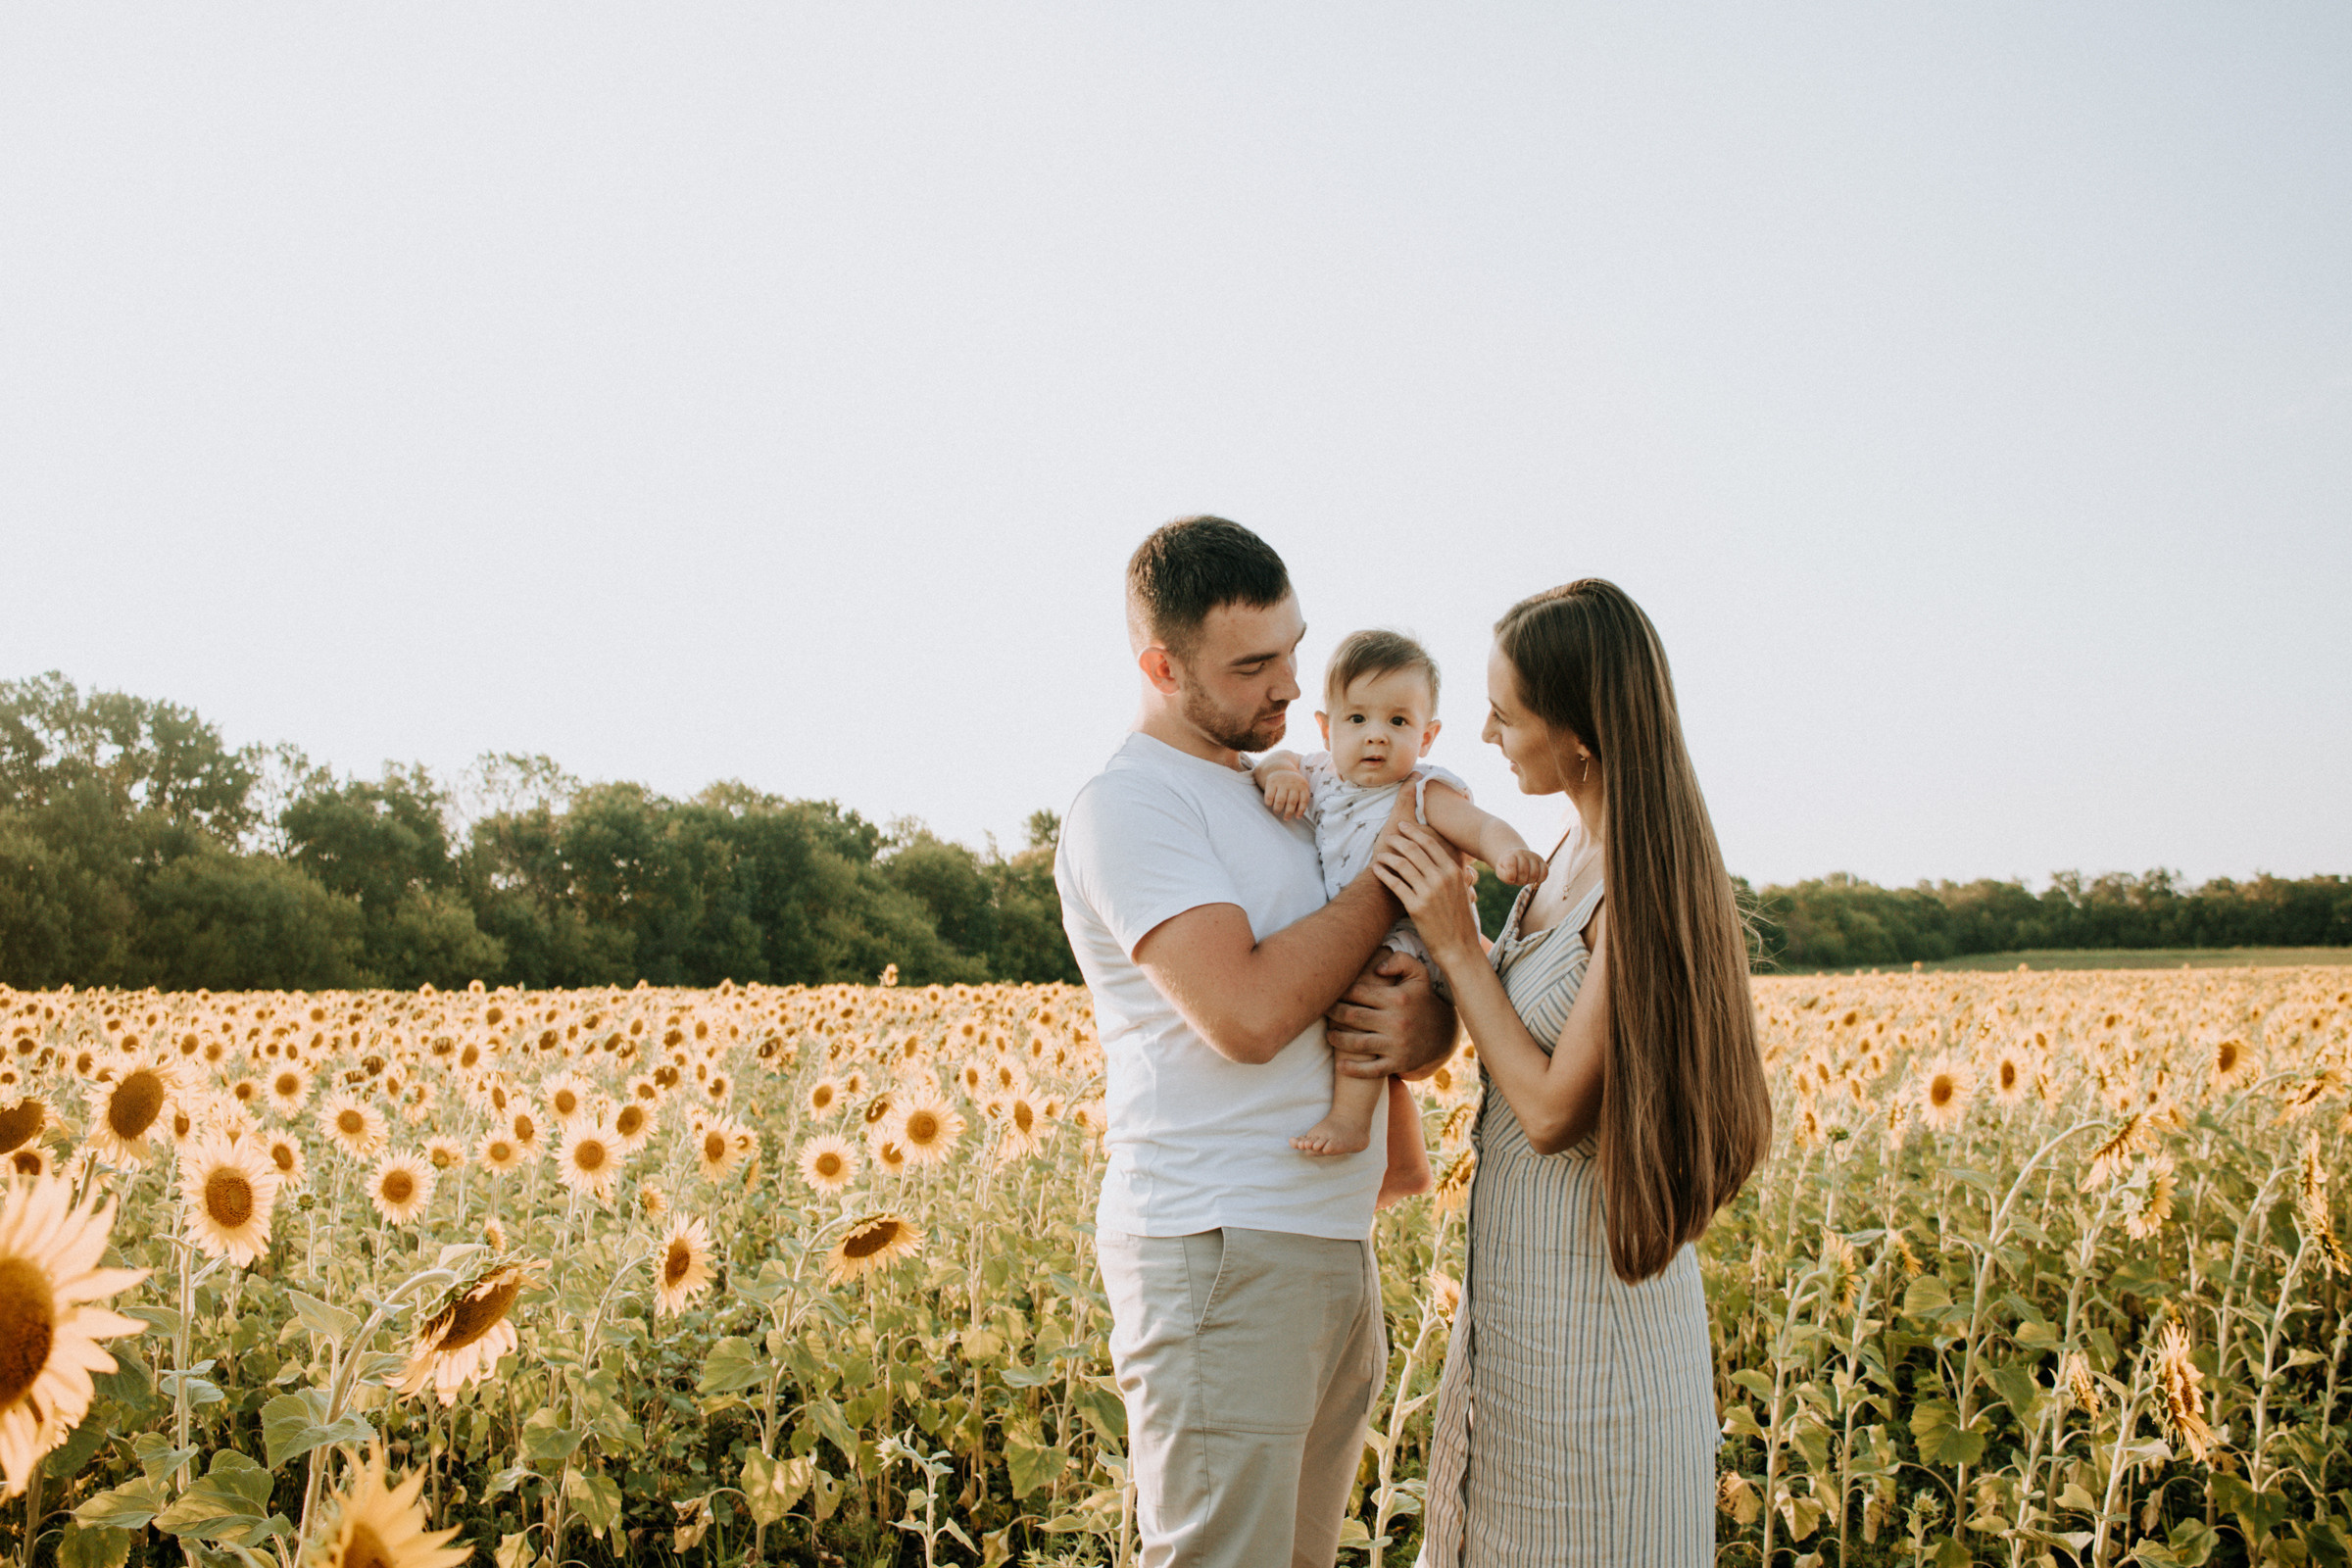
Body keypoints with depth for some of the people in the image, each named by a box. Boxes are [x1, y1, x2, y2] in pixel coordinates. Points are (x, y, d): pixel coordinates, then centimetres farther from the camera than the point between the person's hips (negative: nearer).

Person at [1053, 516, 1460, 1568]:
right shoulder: (1126, 805, -10)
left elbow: (1422, 985, 17)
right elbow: (1248, 1014, -22)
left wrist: (1421, 1027, -9)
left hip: (1334, 1246, 8)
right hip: (1219, 1258, -8)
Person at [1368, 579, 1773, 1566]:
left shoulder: (1646, 888, -24)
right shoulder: (1579, 846, 4)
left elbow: (1554, 1109, -22)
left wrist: (1454, 941, -18)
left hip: (1593, 1284, -9)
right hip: (1524, 1272, 9)